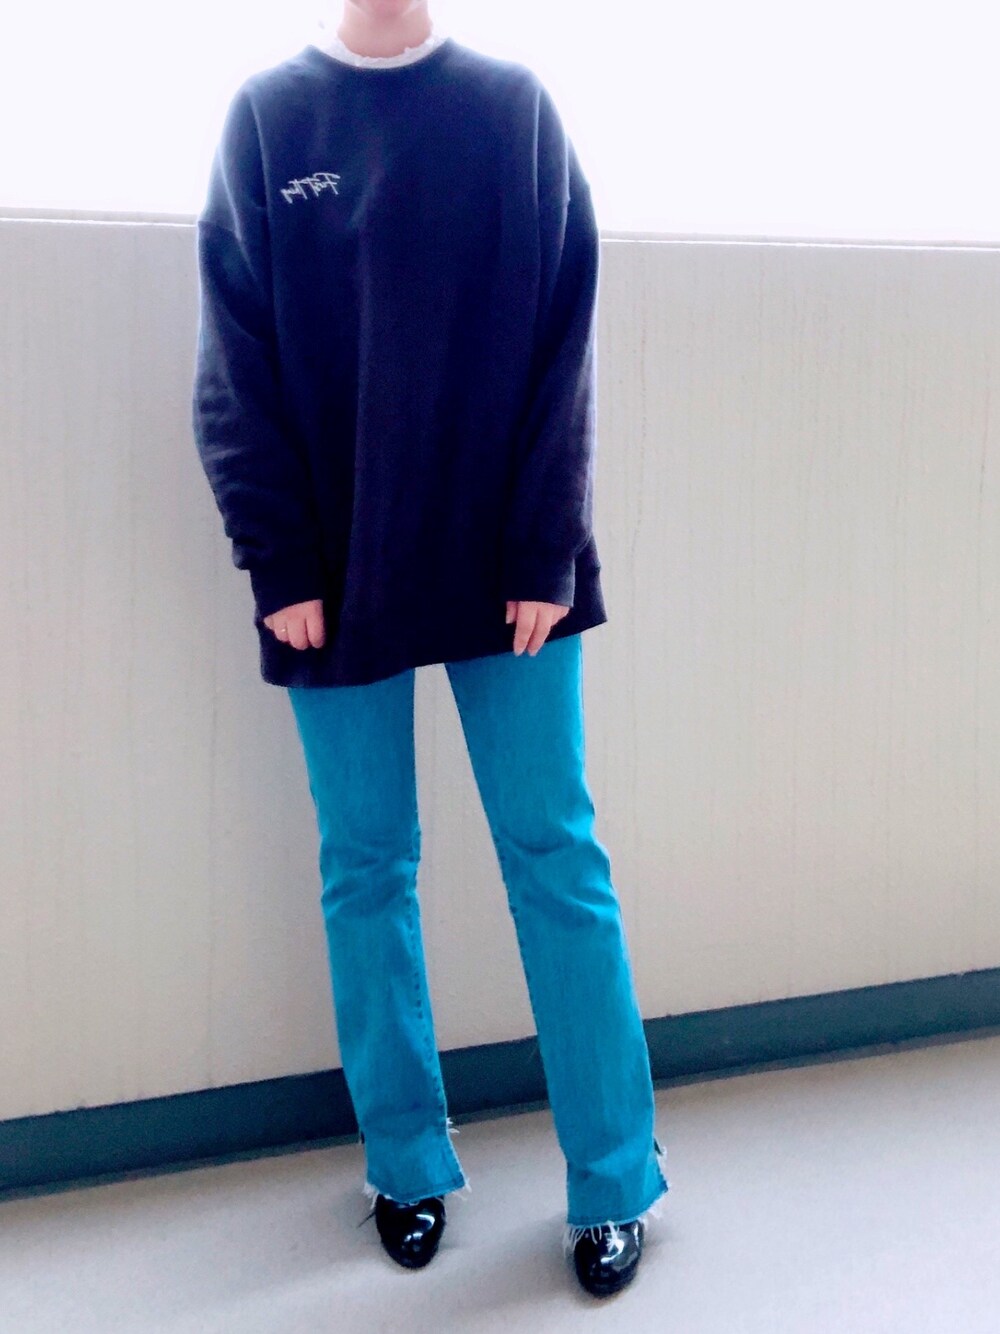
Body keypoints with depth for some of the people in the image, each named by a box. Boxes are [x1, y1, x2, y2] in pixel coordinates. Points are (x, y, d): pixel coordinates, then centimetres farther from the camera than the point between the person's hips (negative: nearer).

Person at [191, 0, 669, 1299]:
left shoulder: (516, 108, 4)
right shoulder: (267, 115, 4)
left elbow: (564, 346, 0)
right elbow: (237, 365, 0)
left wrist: (546, 555, -8)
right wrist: (280, 568, -7)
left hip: (506, 569, 0)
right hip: (339, 577, 1)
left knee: (557, 860, 3)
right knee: (367, 873, 7)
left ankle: (616, 1179, 14)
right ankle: (408, 1168, 23)